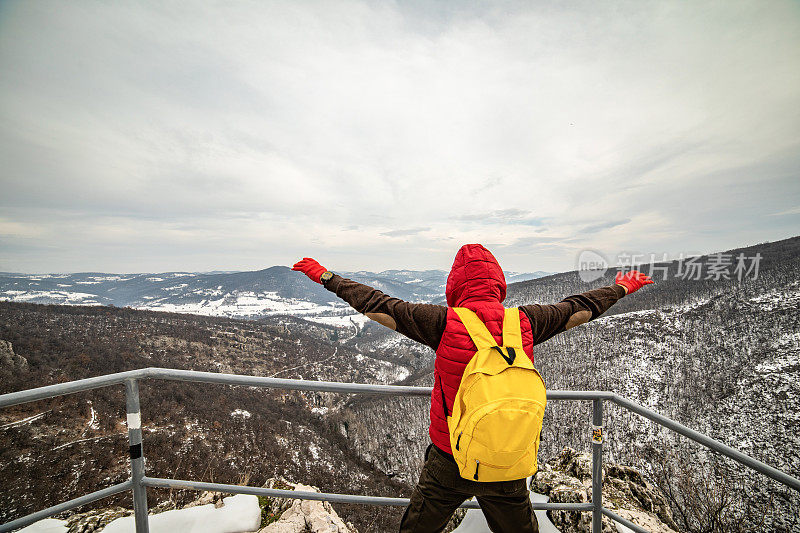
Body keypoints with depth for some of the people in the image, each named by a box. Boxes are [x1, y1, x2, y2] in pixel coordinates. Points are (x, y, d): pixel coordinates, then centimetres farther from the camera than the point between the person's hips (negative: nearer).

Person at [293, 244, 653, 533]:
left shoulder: (445, 322, -20)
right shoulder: (525, 322, -11)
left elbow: (377, 305, -15)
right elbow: (580, 308, 5)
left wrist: (326, 276, -3)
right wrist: (621, 288, 24)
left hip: (449, 462, -2)